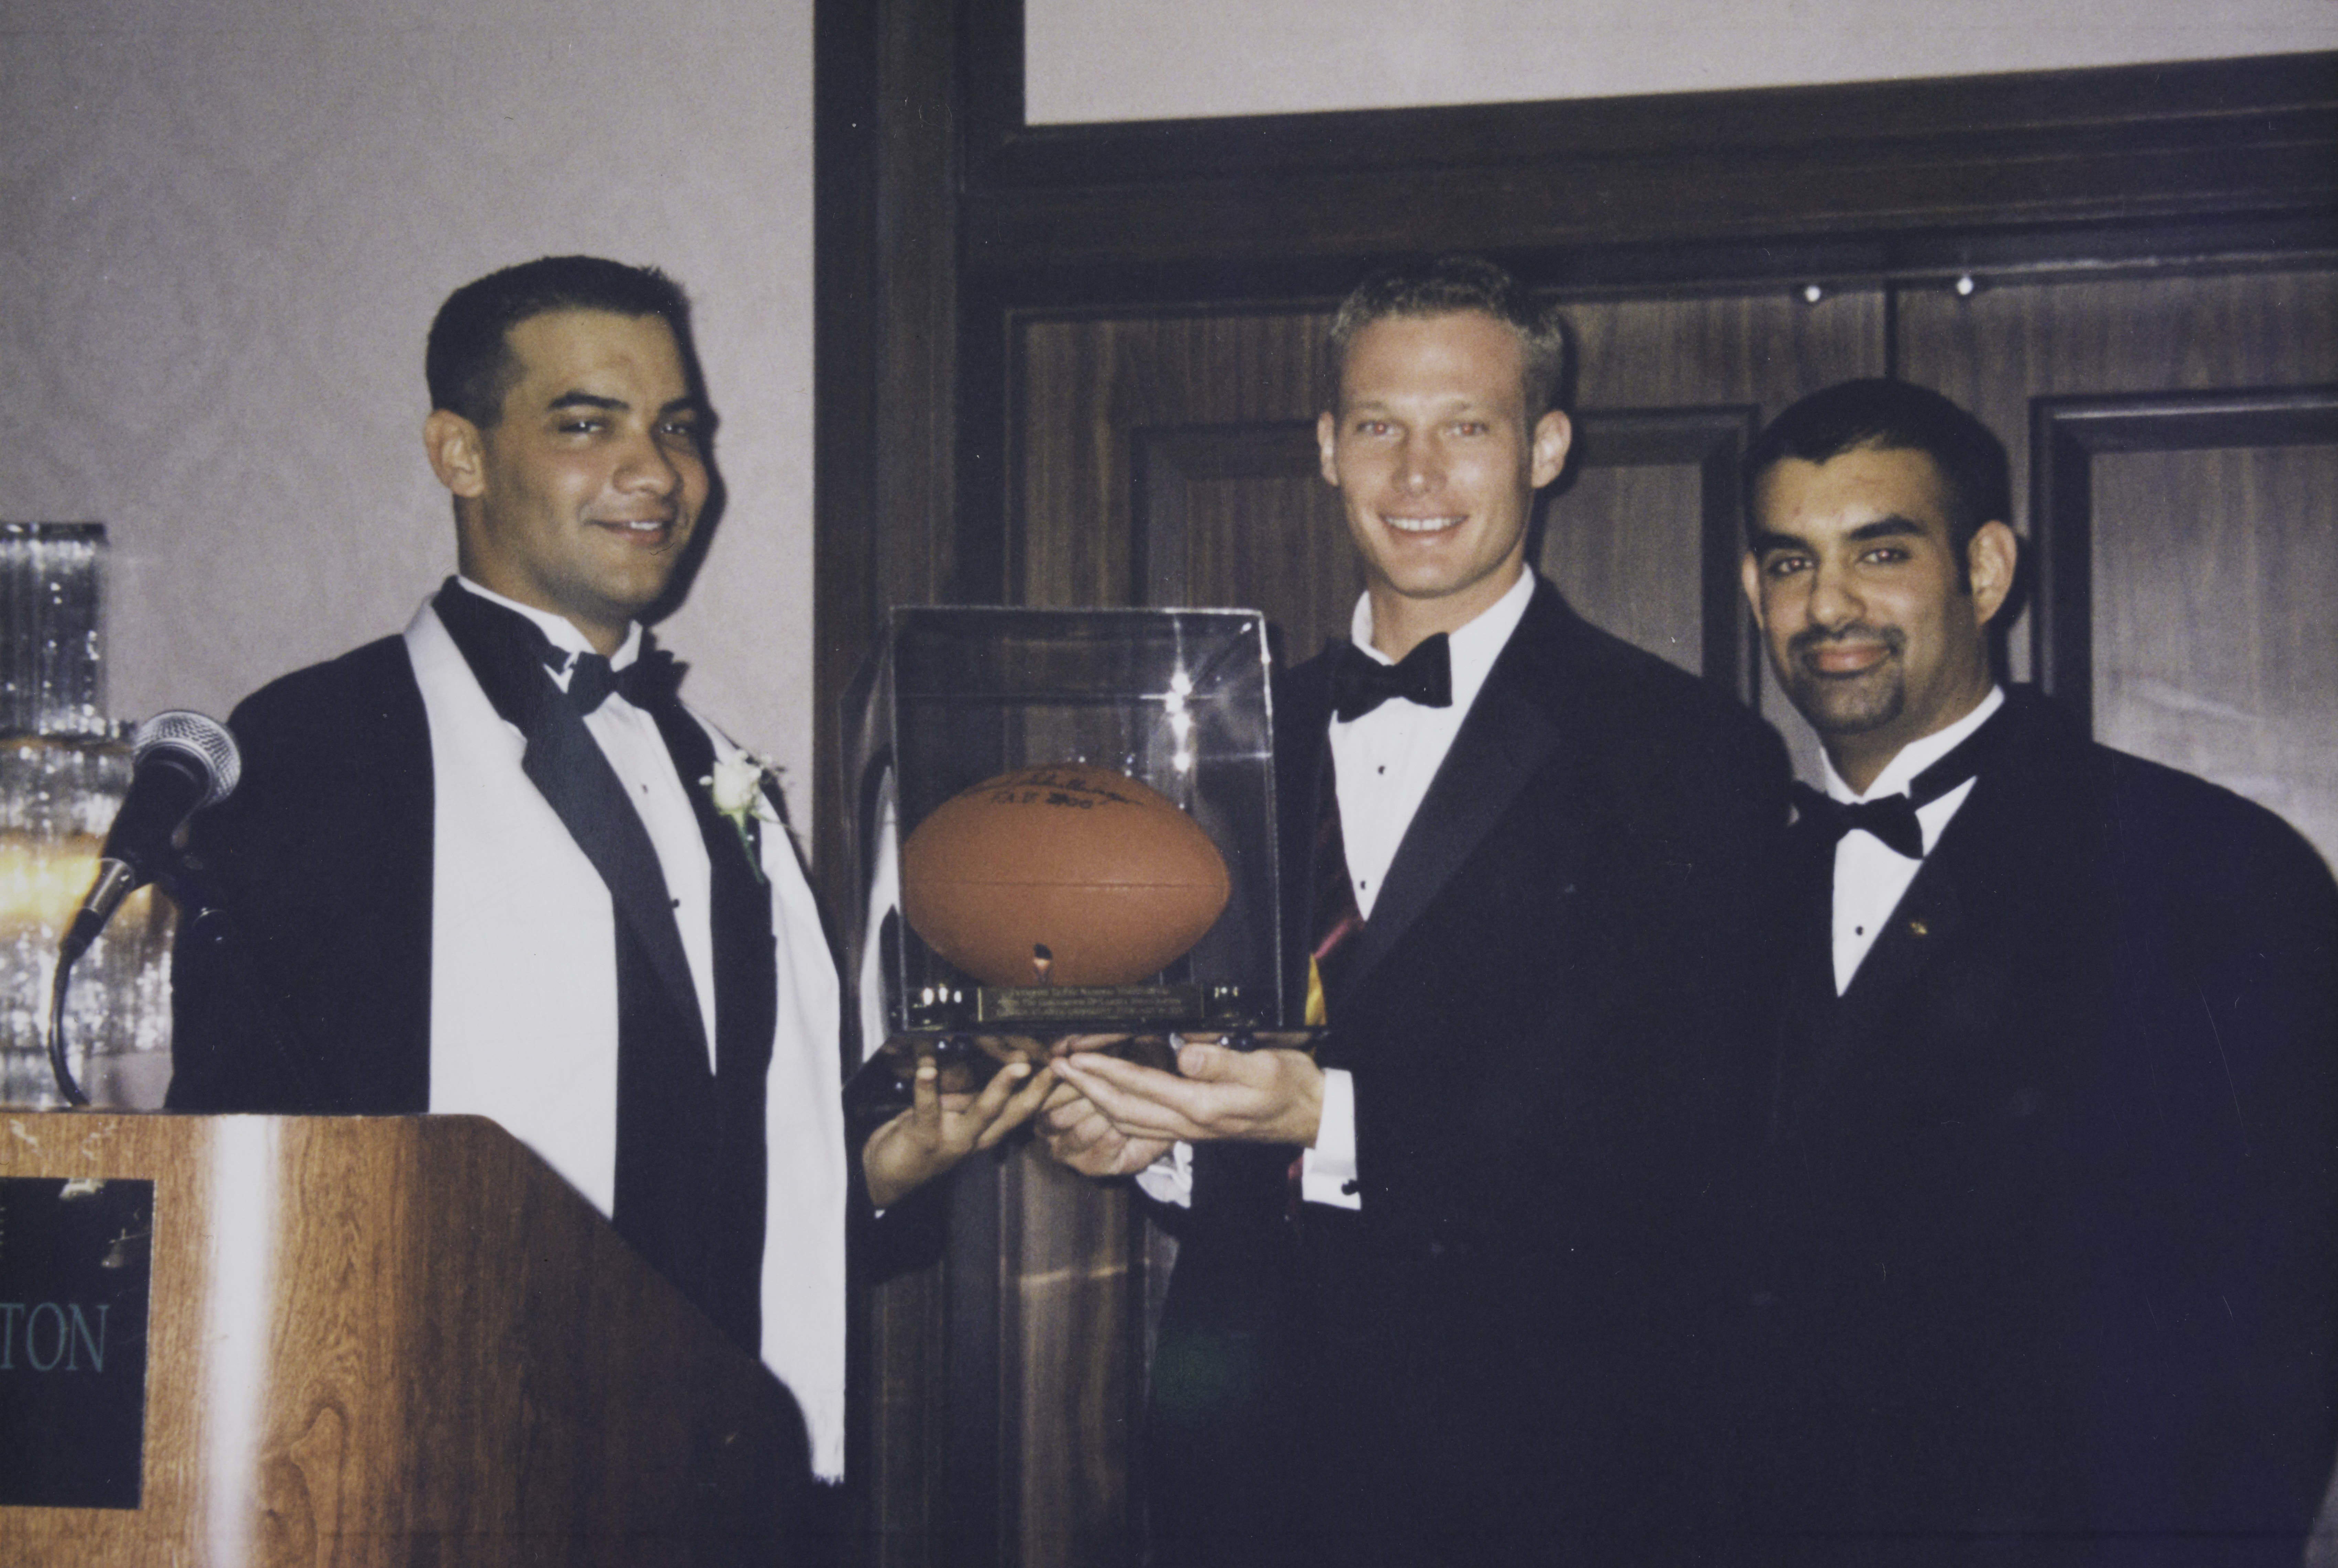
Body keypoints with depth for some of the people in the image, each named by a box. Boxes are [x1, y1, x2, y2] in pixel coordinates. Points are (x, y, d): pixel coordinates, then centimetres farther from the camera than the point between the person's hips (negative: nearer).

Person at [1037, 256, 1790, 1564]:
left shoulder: (1690, 753, -7)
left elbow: (1691, 1128, -16)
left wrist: (1334, 1122, -23)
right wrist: (1135, 1125, -6)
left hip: (1528, 1460, -4)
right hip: (1246, 1440, 5)